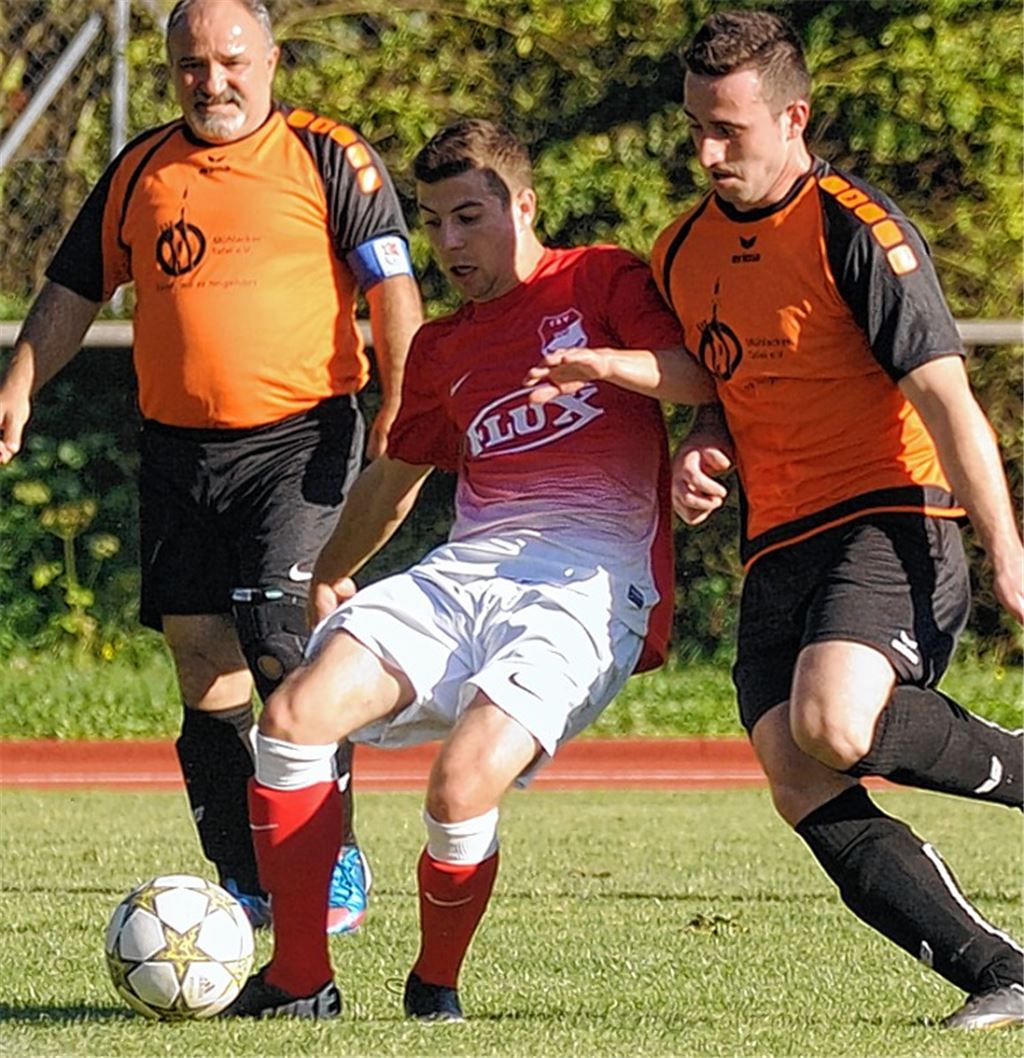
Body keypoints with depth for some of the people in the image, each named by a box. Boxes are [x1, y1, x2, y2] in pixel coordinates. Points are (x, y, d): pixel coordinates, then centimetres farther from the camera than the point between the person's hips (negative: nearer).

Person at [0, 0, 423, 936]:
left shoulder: (331, 160, 0)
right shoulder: (139, 174, 14)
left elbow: (392, 289, -4)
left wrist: (400, 411, -15)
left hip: (299, 442, -5)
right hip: (178, 449, 5)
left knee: (284, 650, -16)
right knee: (203, 671, 4)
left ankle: (334, 862, -3)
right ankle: (250, 888, 12)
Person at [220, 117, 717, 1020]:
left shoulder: (603, 282, 7)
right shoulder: (440, 349, 25)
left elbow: (703, 378, -6)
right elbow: (397, 473, 41)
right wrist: (330, 573, 50)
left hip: (590, 583, -6)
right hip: (465, 571, 6)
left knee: (464, 783, -28)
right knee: (294, 715, -19)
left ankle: (436, 984, 0)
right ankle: (298, 979, -7)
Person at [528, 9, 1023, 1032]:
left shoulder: (856, 229, -9)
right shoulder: (684, 250, 14)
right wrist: (700, 451, 4)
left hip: (888, 524, -7)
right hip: (778, 551, 7)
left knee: (831, 723, -32)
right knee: (801, 787, -13)